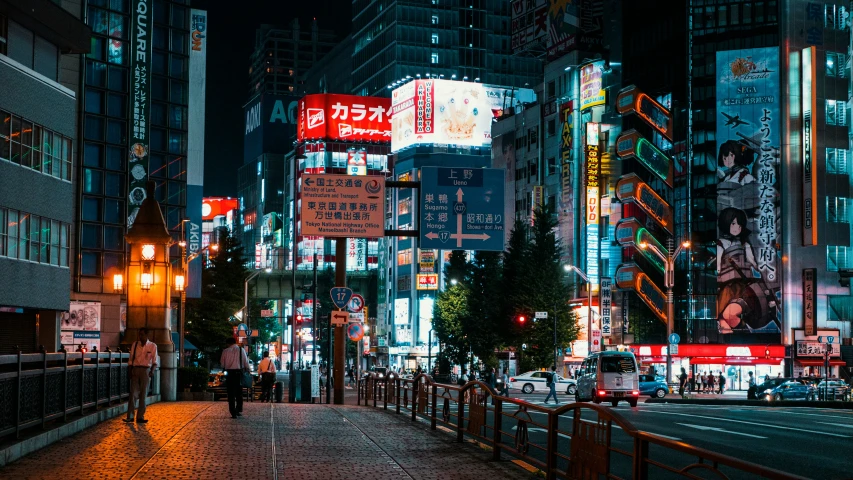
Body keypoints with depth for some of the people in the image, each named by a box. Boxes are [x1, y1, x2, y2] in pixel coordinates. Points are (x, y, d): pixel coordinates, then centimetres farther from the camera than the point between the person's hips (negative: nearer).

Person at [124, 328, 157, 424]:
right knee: (133, 393, -6)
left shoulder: (152, 346, 4)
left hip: (146, 370, -1)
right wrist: (130, 371, -2)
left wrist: (152, 371, -15)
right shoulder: (135, 345, 8)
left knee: (143, 394, 2)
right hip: (135, 370, 1)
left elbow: (154, 361, 1)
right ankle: (130, 416, -6)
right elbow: (130, 359, 8)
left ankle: (140, 417, 7)